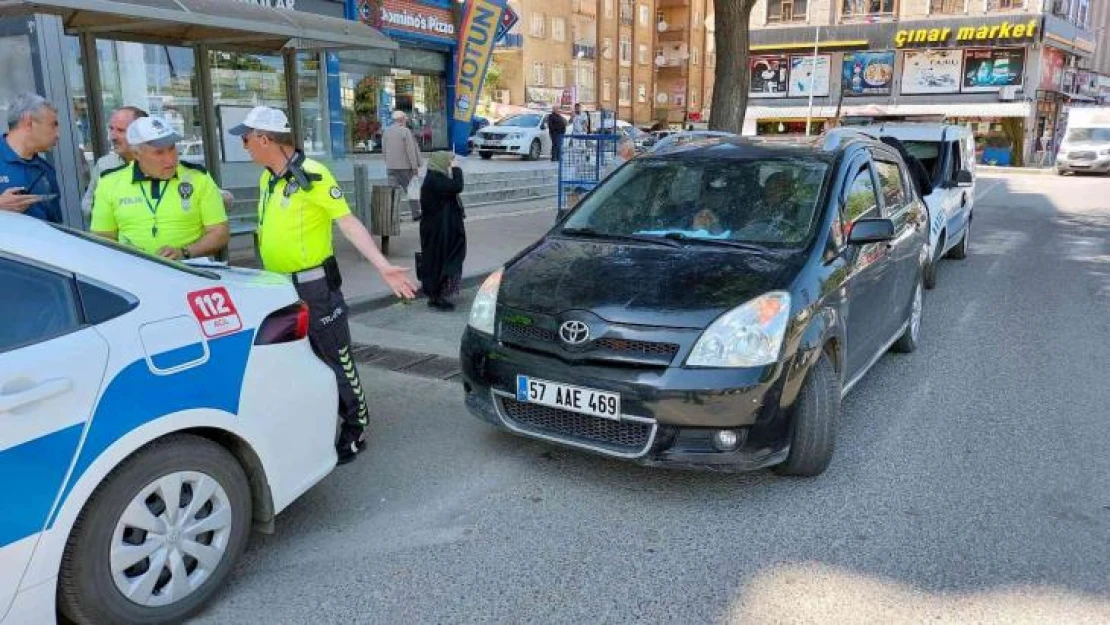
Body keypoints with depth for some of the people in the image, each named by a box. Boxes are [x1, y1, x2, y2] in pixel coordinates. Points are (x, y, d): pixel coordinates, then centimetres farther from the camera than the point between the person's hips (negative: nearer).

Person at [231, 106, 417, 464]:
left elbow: (348, 223, -19)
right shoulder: (267, 179, 9)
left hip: (313, 286, -8)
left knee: (335, 361, 1)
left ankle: (355, 431, 17)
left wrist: (383, 266, -28)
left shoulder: (312, 175, -15)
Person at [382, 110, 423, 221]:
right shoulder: (405, 131, -10)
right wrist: (415, 167, -9)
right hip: (404, 166, -4)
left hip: (390, 166, 5)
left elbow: (384, 150, 12)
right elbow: (410, 150, -12)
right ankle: (416, 214, 9)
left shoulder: (386, 132, 7)